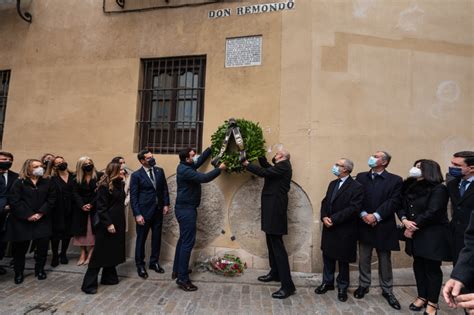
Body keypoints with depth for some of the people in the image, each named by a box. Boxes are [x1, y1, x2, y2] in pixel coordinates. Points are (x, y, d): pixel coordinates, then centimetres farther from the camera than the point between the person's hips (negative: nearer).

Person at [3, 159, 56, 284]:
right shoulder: (19, 182, -2)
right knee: (20, 247, 7)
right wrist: (27, 215, -14)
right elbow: (14, 201, -9)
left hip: (42, 220, 2)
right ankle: (18, 273, 25)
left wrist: (41, 213, -10)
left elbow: (51, 199, 1)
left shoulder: (47, 182, 6)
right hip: (22, 221, -2)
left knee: (43, 245, 0)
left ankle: (40, 269, 20)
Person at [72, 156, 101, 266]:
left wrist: (91, 204, -16)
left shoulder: (99, 176, -3)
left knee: (93, 232, -4)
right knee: (82, 231, 3)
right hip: (80, 208, 3)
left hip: (95, 208, -3)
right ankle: (83, 254, 9)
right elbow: (75, 193, -1)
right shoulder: (77, 179, 7)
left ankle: (90, 255, 1)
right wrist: (82, 205, -15)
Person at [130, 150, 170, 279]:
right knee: (141, 239, 8)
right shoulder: (136, 175, -8)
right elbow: (133, 196, -9)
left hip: (158, 210, 4)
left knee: (157, 238, 13)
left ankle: (154, 262, 29)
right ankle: (140, 265, 25)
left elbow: (164, 188, 10)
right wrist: (137, 214, -13)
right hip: (144, 211, -4)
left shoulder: (160, 171, 5)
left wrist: (166, 204, 2)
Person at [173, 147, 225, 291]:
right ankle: (182, 279, -2)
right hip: (186, 209, -11)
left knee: (183, 239, 17)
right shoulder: (185, 170, -20)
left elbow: (202, 159, 18)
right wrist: (219, 169, -16)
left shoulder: (187, 167, 10)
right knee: (188, 242, -8)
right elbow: (204, 178, -27)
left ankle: (177, 270, 29)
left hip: (185, 208, 11)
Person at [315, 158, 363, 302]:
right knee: (327, 256, 15)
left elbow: (353, 208, -22)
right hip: (329, 228, 6)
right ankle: (327, 282, 33)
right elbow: (325, 202, 8)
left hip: (344, 230, -6)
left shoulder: (356, 187, -13)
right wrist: (324, 217, -10)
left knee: (343, 260, 10)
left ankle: (342, 287, 29)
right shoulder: (332, 184, 9)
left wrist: (333, 219, -21)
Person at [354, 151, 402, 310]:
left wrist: (376, 216, -19)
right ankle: (363, 285, 29)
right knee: (364, 259, 12)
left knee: (385, 260, 11)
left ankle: (387, 290, 27)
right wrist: (363, 214, -15)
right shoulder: (361, 177, 5)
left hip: (384, 226, -2)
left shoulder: (395, 180, -2)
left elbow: (393, 202, -12)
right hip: (364, 224, 2)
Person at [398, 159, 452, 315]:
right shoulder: (409, 187, 7)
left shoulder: (438, 189, -13)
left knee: (432, 268, 5)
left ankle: (432, 302, 20)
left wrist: (413, 227, -16)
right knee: (418, 265, 14)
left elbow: (432, 212, -20)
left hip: (433, 235, -6)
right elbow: (401, 206, 4)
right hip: (415, 234, 6)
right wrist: (404, 220, -16)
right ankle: (422, 296, 30)